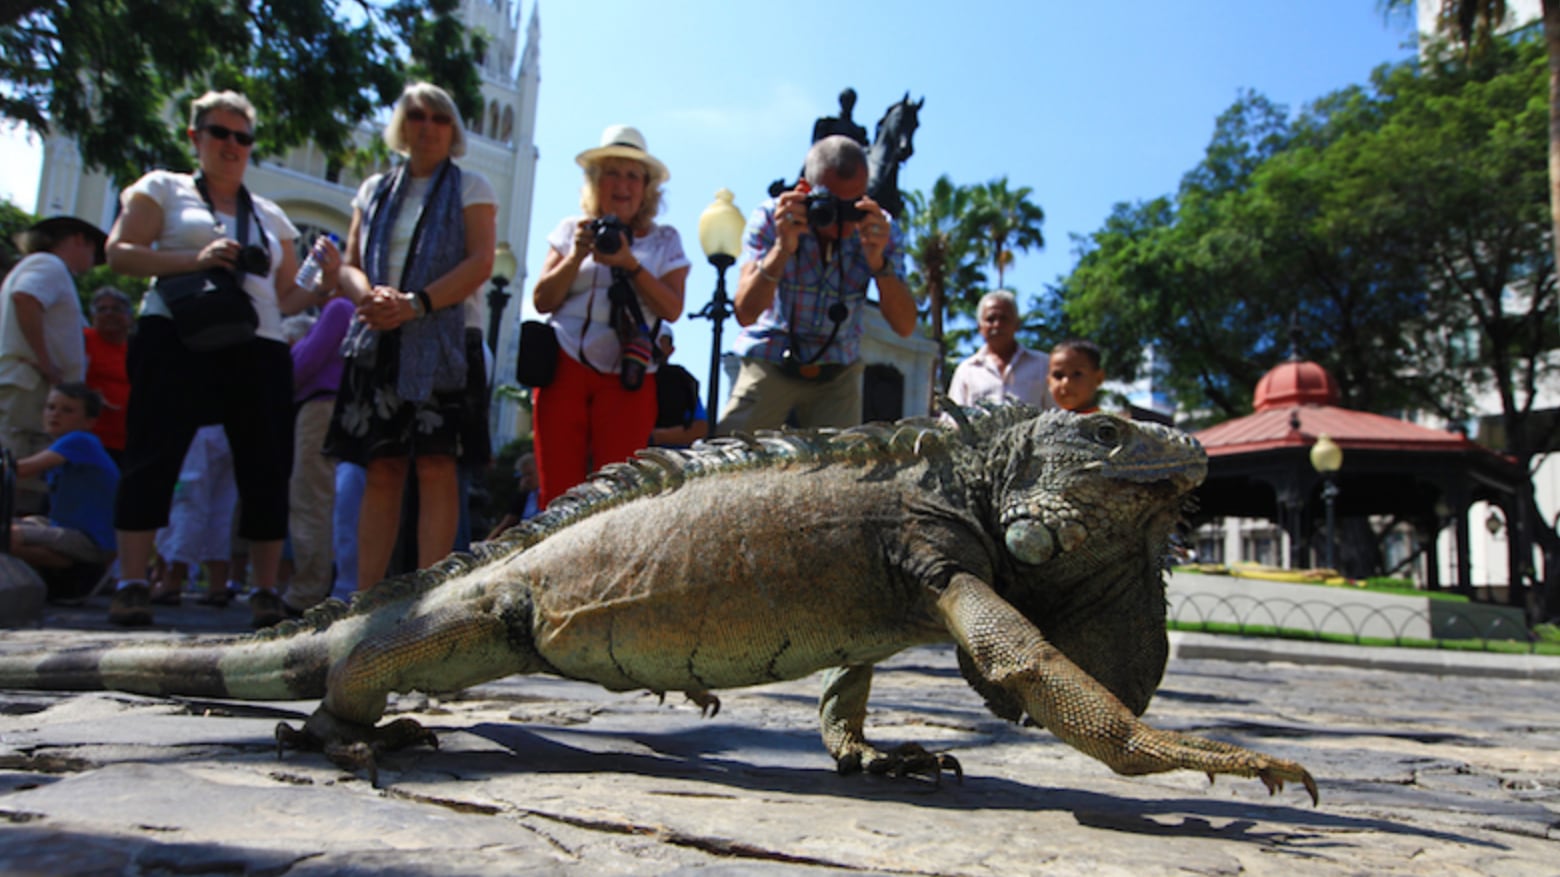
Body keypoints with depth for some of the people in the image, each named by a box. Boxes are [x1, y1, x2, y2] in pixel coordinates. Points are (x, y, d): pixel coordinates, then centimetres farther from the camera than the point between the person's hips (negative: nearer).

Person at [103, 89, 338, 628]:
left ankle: (266, 592, 4)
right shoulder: (162, 190, 14)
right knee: (153, 456, -9)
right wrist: (194, 259, -14)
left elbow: (285, 297, 21)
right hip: (177, 338, -3)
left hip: (258, 349, 3)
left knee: (267, 467, -2)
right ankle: (131, 585, -6)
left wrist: (326, 282, 1)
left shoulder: (270, 217, 23)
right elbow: (119, 253, 0)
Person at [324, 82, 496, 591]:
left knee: (435, 466, -10)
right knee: (380, 469, 1)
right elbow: (350, 263, 16)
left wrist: (414, 305, -15)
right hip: (376, 341, 4)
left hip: (438, 339, -4)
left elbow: (480, 262, -5)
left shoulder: (469, 187, 9)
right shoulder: (376, 189, 21)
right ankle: (366, 595, 3)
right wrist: (369, 295, -8)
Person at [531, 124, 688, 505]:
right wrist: (576, 256, -4)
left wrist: (630, 264, -11)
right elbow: (542, 301, 9)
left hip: (626, 377, -1)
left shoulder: (665, 241, 13)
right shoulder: (572, 230, 17)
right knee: (557, 491, -4)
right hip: (564, 369, 1)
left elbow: (672, 309, 0)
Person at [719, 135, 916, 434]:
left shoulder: (880, 229, -11)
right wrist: (782, 249, -37)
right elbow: (746, 314, -23)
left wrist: (878, 262, -33)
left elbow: (904, 326, -18)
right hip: (769, 362, -1)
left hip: (838, 373, 1)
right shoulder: (771, 219, -15)